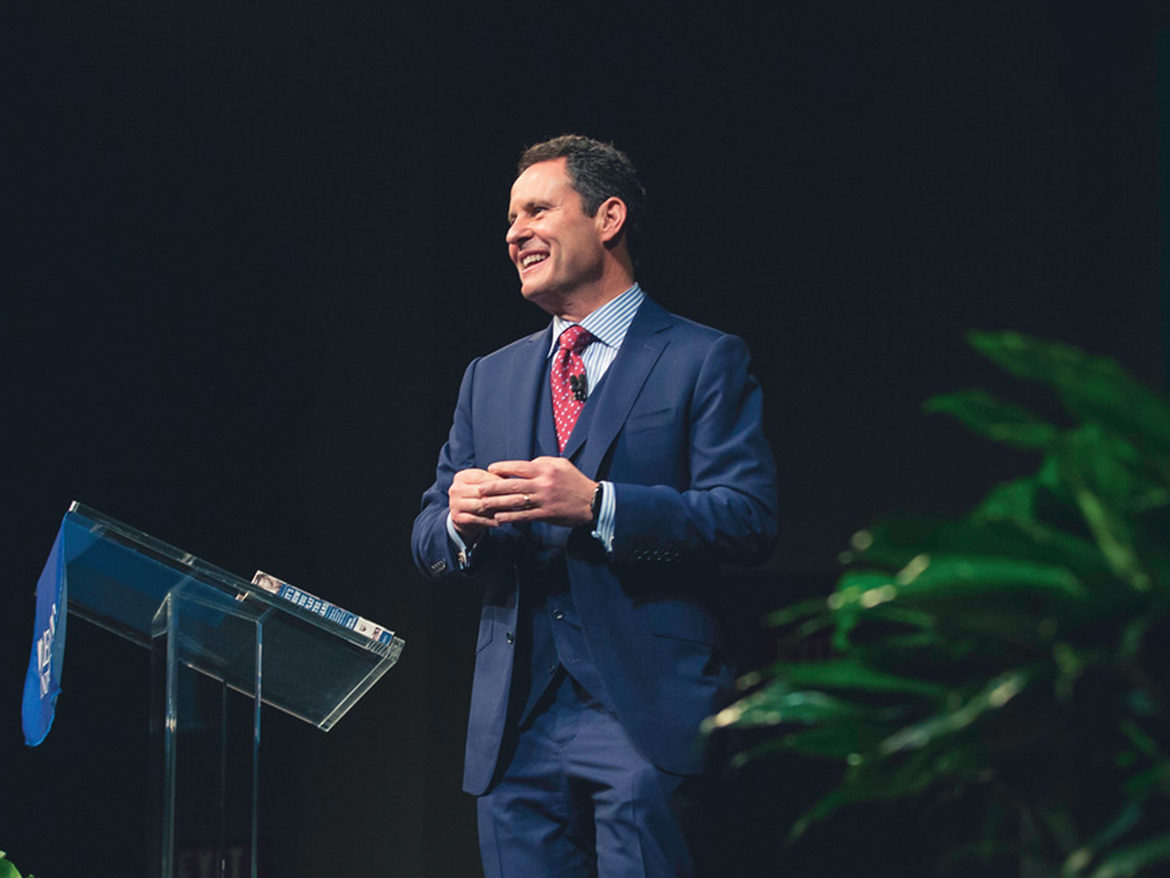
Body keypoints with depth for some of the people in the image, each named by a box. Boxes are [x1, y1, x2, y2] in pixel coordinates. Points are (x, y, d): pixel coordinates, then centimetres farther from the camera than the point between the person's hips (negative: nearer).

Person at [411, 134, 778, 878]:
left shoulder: (703, 361, 3)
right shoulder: (489, 377, 20)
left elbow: (751, 518, -9)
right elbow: (426, 540, 17)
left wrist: (597, 505, -21)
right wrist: (459, 520, -8)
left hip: (646, 714, -5)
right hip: (515, 722, 5)